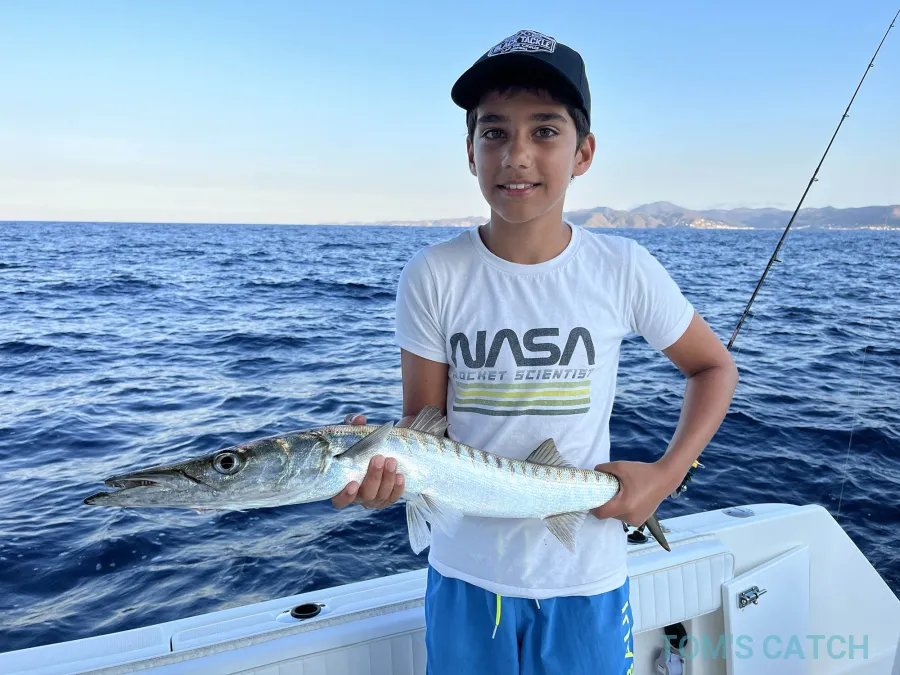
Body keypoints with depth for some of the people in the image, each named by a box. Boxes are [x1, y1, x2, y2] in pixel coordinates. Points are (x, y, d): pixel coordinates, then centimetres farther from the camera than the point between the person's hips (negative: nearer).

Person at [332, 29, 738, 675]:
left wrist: (666, 475, -9)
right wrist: (383, 464, -29)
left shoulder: (622, 269, -12)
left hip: (585, 577, 0)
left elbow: (715, 368, 2)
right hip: (466, 573, 0)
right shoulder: (434, 276, -13)